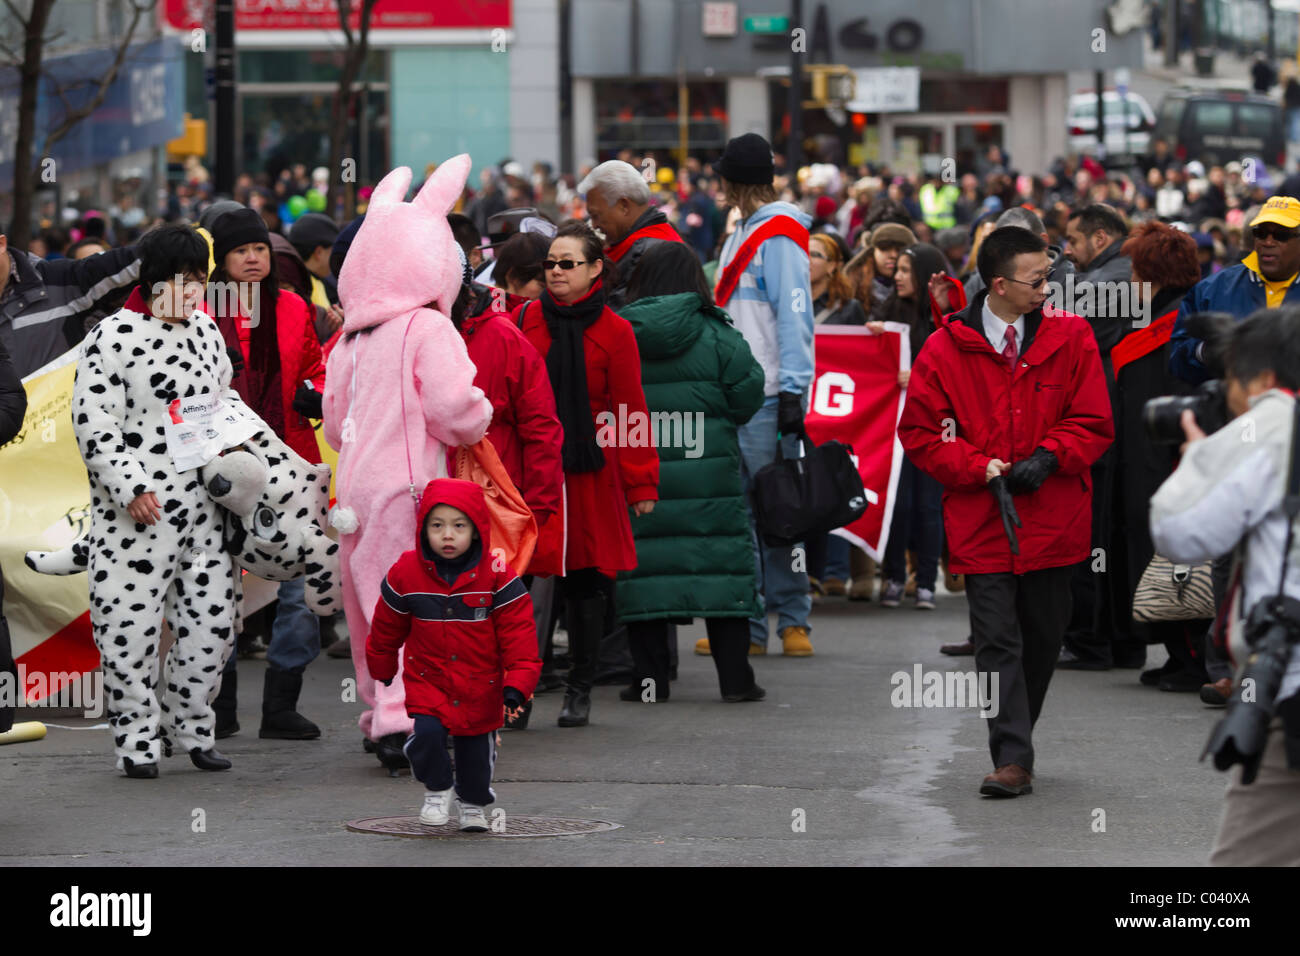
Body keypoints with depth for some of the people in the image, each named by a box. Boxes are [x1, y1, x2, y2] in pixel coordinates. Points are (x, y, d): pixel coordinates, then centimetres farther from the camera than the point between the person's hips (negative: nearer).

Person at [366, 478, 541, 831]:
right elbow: (386, 629, 7)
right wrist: (382, 675, 17)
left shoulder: (497, 577, -13)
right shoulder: (406, 575, -10)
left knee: (476, 749, 10)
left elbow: (519, 636, -10)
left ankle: (472, 803, 41)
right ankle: (437, 789, 9)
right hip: (426, 682, 0)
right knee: (426, 733, -21)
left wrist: (515, 688, -18)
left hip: (481, 689, 0)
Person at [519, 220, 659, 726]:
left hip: (588, 472, -1)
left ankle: (579, 692, 16)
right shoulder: (526, 321, 6)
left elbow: (631, 410, 1)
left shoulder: (614, 332, 1)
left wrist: (642, 483, -2)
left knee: (585, 579, 5)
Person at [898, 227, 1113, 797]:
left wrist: (1048, 457, -14)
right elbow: (919, 431, 1)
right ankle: (1012, 759, -8)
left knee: (1042, 637, 12)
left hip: (1053, 516, 2)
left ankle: (1016, 738, 30)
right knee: (997, 639, -7)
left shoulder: (1071, 337, 0)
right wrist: (981, 470, -11)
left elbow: (1094, 422, 2)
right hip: (980, 518, -2)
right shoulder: (946, 349, -4)